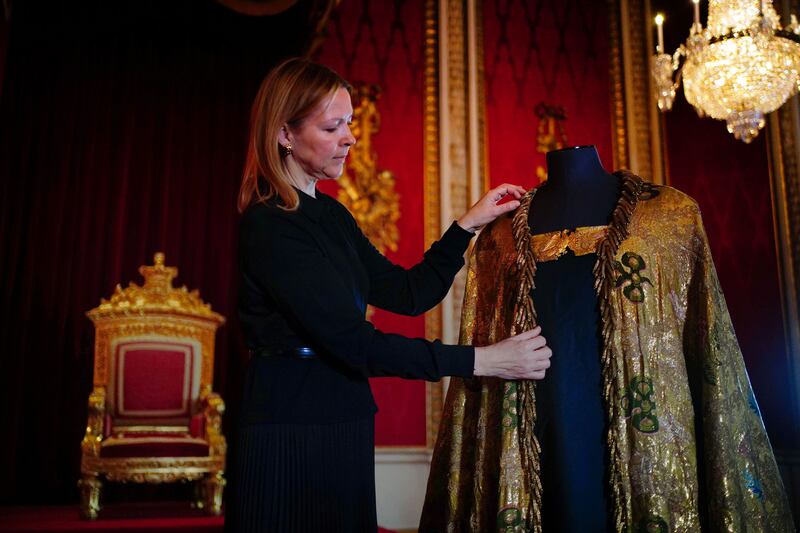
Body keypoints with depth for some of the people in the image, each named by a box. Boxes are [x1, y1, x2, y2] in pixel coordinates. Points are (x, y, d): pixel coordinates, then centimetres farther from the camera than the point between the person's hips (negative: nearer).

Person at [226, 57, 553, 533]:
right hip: (290, 438, -8)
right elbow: (352, 341, -22)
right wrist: (480, 361, -21)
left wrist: (469, 225, 2)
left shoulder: (330, 214, 9)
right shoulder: (270, 226, -17)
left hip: (345, 427, 8)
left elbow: (408, 293, 10)